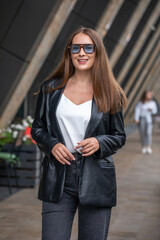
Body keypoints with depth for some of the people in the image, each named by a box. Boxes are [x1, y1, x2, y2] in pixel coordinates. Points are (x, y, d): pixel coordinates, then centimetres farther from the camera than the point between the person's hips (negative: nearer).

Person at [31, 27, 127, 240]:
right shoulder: (51, 89, 6)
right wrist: (52, 145, -8)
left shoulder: (110, 94, 3)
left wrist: (99, 143, -12)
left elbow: (120, 137, 8)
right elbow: (37, 128, 12)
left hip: (96, 180, 0)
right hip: (58, 177, 1)